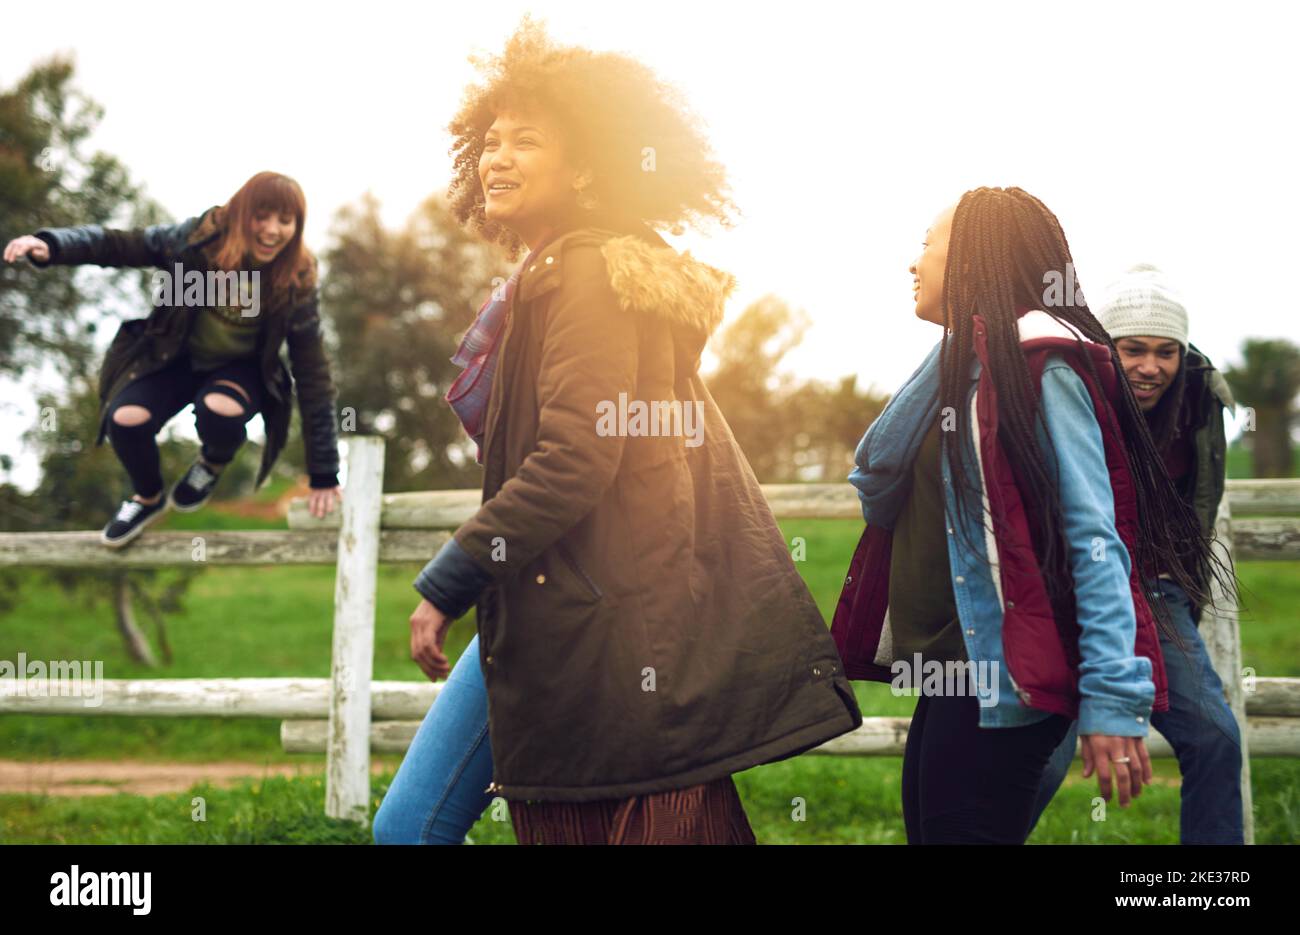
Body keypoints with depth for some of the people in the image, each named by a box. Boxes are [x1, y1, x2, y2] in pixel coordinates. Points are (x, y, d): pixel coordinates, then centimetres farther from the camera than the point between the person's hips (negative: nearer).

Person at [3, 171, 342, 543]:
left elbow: (313, 374, -17)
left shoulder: (296, 282, -20)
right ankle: (149, 497, 10)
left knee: (220, 410, -36)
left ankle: (213, 465, 3)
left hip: (241, 369, -1)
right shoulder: (202, 237, -21)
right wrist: (52, 244, -35)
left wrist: (324, 473, -16)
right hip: (178, 358, 1)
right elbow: (122, 244, -13)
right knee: (125, 419, -24)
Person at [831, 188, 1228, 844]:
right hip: (949, 679, 9)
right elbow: (875, 483, 9)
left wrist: (1113, 695, -25)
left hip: (1000, 685, -9)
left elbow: (1094, 537, -19)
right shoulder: (959, 365, 17)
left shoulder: (1038, 366, -12)